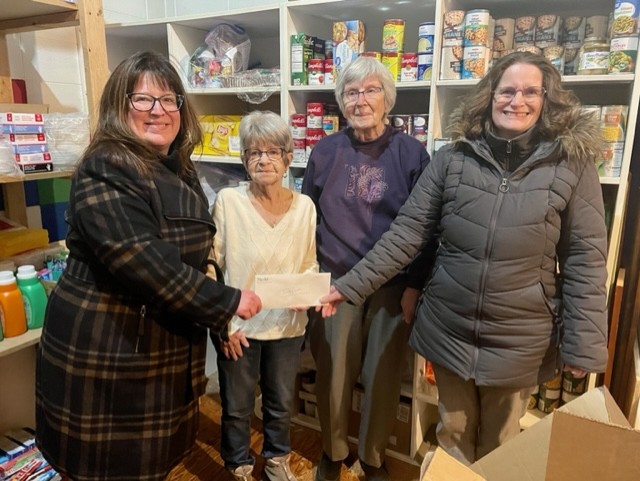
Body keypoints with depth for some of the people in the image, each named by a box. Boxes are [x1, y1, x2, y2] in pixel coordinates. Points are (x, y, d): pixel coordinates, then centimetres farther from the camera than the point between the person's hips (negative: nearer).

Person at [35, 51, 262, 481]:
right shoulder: (106, 170, -19)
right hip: (107, 351, -8)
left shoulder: (178, 169, 9)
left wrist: (218, 317, 17)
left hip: (164, 347, 8)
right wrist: (226, 302, -22)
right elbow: (143, 262, -30)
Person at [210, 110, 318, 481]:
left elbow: (310, 265, 6)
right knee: (237, 407, 16)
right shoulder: (228, 201, -12)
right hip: (238, 325, -2)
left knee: (282, 403, 21)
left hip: (288, 324, 3)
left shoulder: (305, 206, -4)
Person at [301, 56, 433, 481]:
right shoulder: (325, 151, 2)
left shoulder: (411, 152, -2)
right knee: (333, 372, 11)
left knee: (384, 375, 11)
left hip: (393, 284, 0)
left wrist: (415, 285, -6)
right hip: (335, 281, 1)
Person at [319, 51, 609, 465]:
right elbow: (408, 232, -6)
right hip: (449, 330, 1)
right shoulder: (453, 158, -4)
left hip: (519, 339, 0)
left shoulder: (573, 164, -5)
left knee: (500, 444, 19)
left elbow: (584, 260, -4)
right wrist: (350, 286, -10)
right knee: (453, 434, 20)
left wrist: (584, 343, -5)